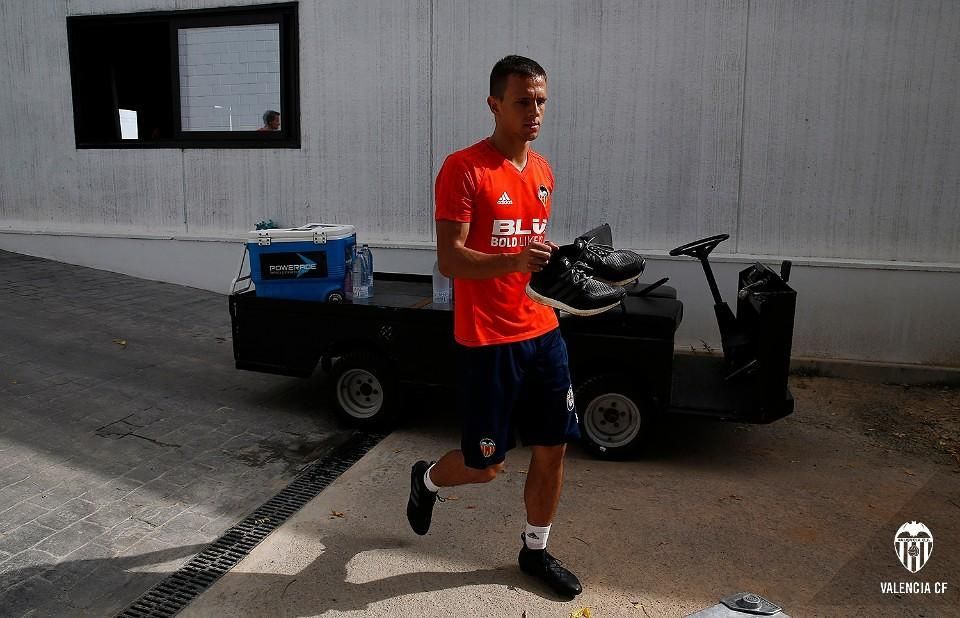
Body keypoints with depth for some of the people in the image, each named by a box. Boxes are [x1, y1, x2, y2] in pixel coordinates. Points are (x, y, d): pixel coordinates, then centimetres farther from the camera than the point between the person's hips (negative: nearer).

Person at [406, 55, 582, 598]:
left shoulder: (542, 170, 10)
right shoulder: (463, 169, -13)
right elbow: (449, 259, -19)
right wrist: (514, 262, -33)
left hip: (544, 333, 7)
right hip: (489, 341, -7)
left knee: (553, 449, 12)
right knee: (486, 464, 5)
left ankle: (536, 551, 33)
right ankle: (426, 480, 39)